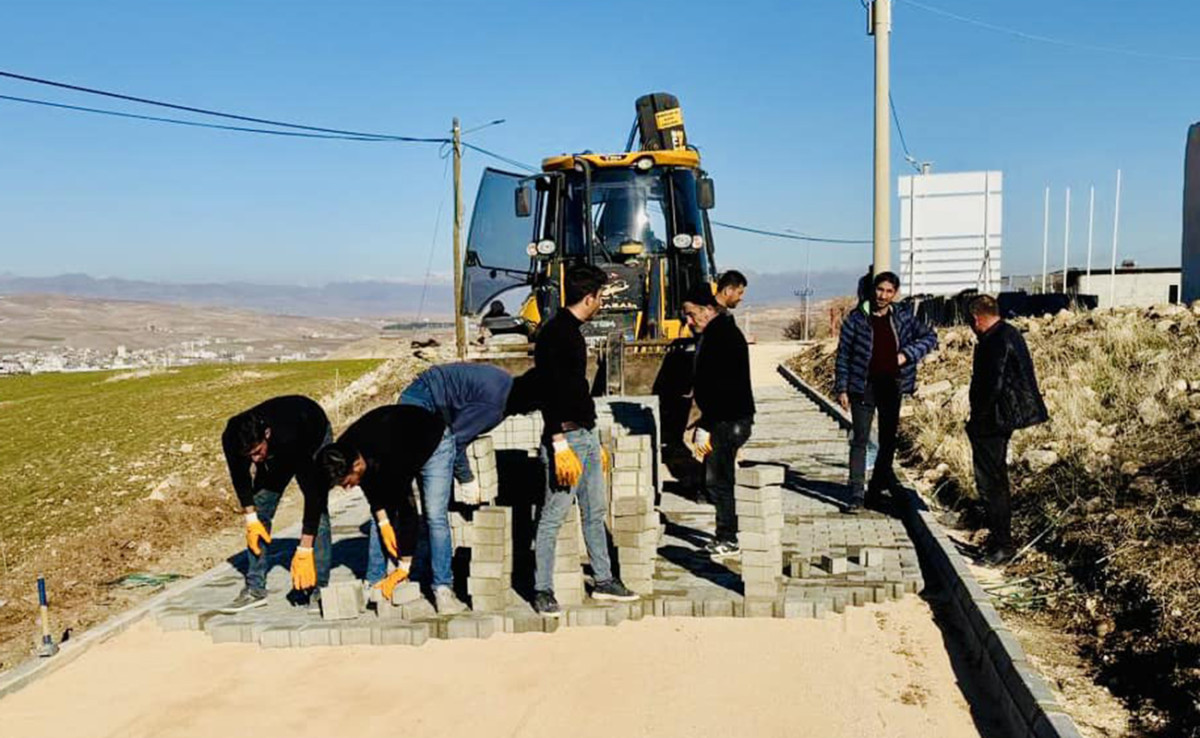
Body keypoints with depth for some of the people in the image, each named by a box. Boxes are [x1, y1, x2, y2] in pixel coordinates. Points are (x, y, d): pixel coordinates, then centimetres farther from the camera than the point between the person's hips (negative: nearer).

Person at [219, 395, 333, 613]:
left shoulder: (291, 438, -46)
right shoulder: (231, 439, -33)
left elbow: (312, 492, -42)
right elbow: (239, 475, -10)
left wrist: (304, 550, -41)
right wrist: (250, 517, -15)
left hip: (314, 438, -4)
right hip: (275, 453, 5)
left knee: (318, 511, -16)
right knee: (260, 510, -3)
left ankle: (319, 588, -11)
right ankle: (255, 589, 4)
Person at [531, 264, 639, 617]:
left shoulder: (573, 332, 16)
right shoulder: (553, 334, -15)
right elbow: (549, 394, -21)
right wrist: (560, 446, -25)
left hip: (586, 435, 10)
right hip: (566, 438, -10)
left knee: (596, 511, 15)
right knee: (553, 517, -2)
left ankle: (603, 581, 26)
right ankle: (542, 591, 7)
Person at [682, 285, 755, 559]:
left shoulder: (722, 336, -17)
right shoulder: (717, 332, 16)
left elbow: (719, 386, -22)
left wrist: (705, 427, -20)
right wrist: (705, 421, 21)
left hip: (729, 420, -10)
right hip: (726, 420, 10)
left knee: (717, 480, -4)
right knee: (717, 479, 13)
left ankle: (728, 540, 5)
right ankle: (725, 536, 21)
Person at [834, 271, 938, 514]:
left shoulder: (903, 316, 4)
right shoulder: (857, 318, -4)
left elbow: (930, 337, 10)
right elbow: (843, 354, -2)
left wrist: (907, 353, -7)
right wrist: (841, 388, -6)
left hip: (892, 385, 4)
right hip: (865, 385, -3)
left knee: (888, 440, 10)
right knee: (860, 440, -6)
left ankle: (876, 491, 23)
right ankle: (856, 496, -4)